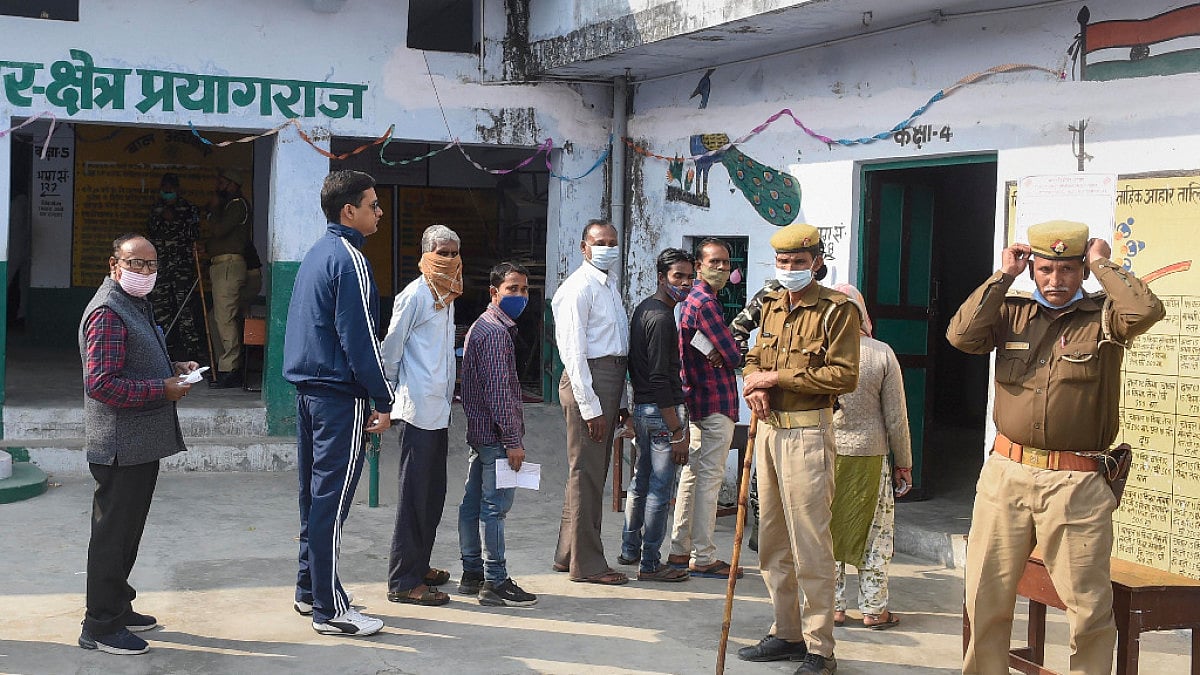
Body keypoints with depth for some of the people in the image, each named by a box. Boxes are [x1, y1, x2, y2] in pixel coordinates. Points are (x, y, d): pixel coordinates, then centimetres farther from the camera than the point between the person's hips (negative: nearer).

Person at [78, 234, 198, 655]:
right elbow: (101, 383, -24)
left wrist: (173, 368, 11)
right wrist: (163, 390, -20)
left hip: (143, 443, 10)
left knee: (127, 531, 19)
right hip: (121, 447, -10)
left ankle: (118, 608, 31)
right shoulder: (107, 312, -17)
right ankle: (100, 628, 6)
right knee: (113, 536, -2)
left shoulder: (137, 305, 17)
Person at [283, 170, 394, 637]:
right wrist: (383, 400, -13)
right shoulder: (350, 260, -14)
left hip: (308, 388, 10)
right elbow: (359, 338, -18)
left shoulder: (316, 254, 15)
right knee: (330, 501, -5)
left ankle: (310, 591, 25)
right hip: (340, 396, -10)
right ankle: (329, 610, 0)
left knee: (314, 495, 16)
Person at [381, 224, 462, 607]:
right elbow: (391, 348, -10)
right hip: (418, 409, -9)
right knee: (414, 495, -7)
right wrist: (393, 393, -2)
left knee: (433, 493, 15)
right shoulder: (415, 295, -11)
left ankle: (419, 565, 26)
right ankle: (403, 582, -3)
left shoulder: (446, 297, 16)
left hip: (439, 410, 9)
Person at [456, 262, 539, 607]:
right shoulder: (495, 332, -15)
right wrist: (512, 440, -19)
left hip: (479, 433, 11)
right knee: (495, 506, -7)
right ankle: (495, 583, -3)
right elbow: (498, 390, -21)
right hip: (495, 435, -11)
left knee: (473, 503, 12)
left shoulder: (482, 326, 18)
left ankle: (472, 574, 19)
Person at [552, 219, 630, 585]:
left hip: (610, 377, 10)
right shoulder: (579, 287, -12)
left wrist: (619, 401, 17)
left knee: (594, 472, 15)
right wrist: (590, 406, -20)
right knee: (586, 473, -4)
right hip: (588, 380, -10)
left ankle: (568, 554, 25)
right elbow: (573, 351, -17)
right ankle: (587, 564, 3)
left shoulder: (611, 283, 18)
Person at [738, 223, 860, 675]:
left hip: (807, 433, -8)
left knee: (810, 543, -7)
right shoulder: (772, 306, 15)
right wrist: (755, 384, -2)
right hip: (768, 430, 8)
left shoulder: (837, 309, -7)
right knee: (772, 540, 12)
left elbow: (844, 375, -15)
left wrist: (777, 377, -15)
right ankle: (787, 633, 23)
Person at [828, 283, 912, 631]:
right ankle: (874, 609, 15)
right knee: (877, 531, 11)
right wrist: (903, 463, 7)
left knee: (828, 530, 11)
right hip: (868, 455, -1)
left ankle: (833, 606, 16)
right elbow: (896, 417, -4)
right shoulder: (882, 354, -7)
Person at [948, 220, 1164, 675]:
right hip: (1006, 474, 3)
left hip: (1077, 484, -3)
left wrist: (1101, 263, -5)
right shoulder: (1011, 312, 9)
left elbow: (1147, 310, -20)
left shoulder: (1103, 317, 1)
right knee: (986, 596, 10)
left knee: (1090, 607, 0)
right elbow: (961, 335, -7)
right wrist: (1003, 276, -3)